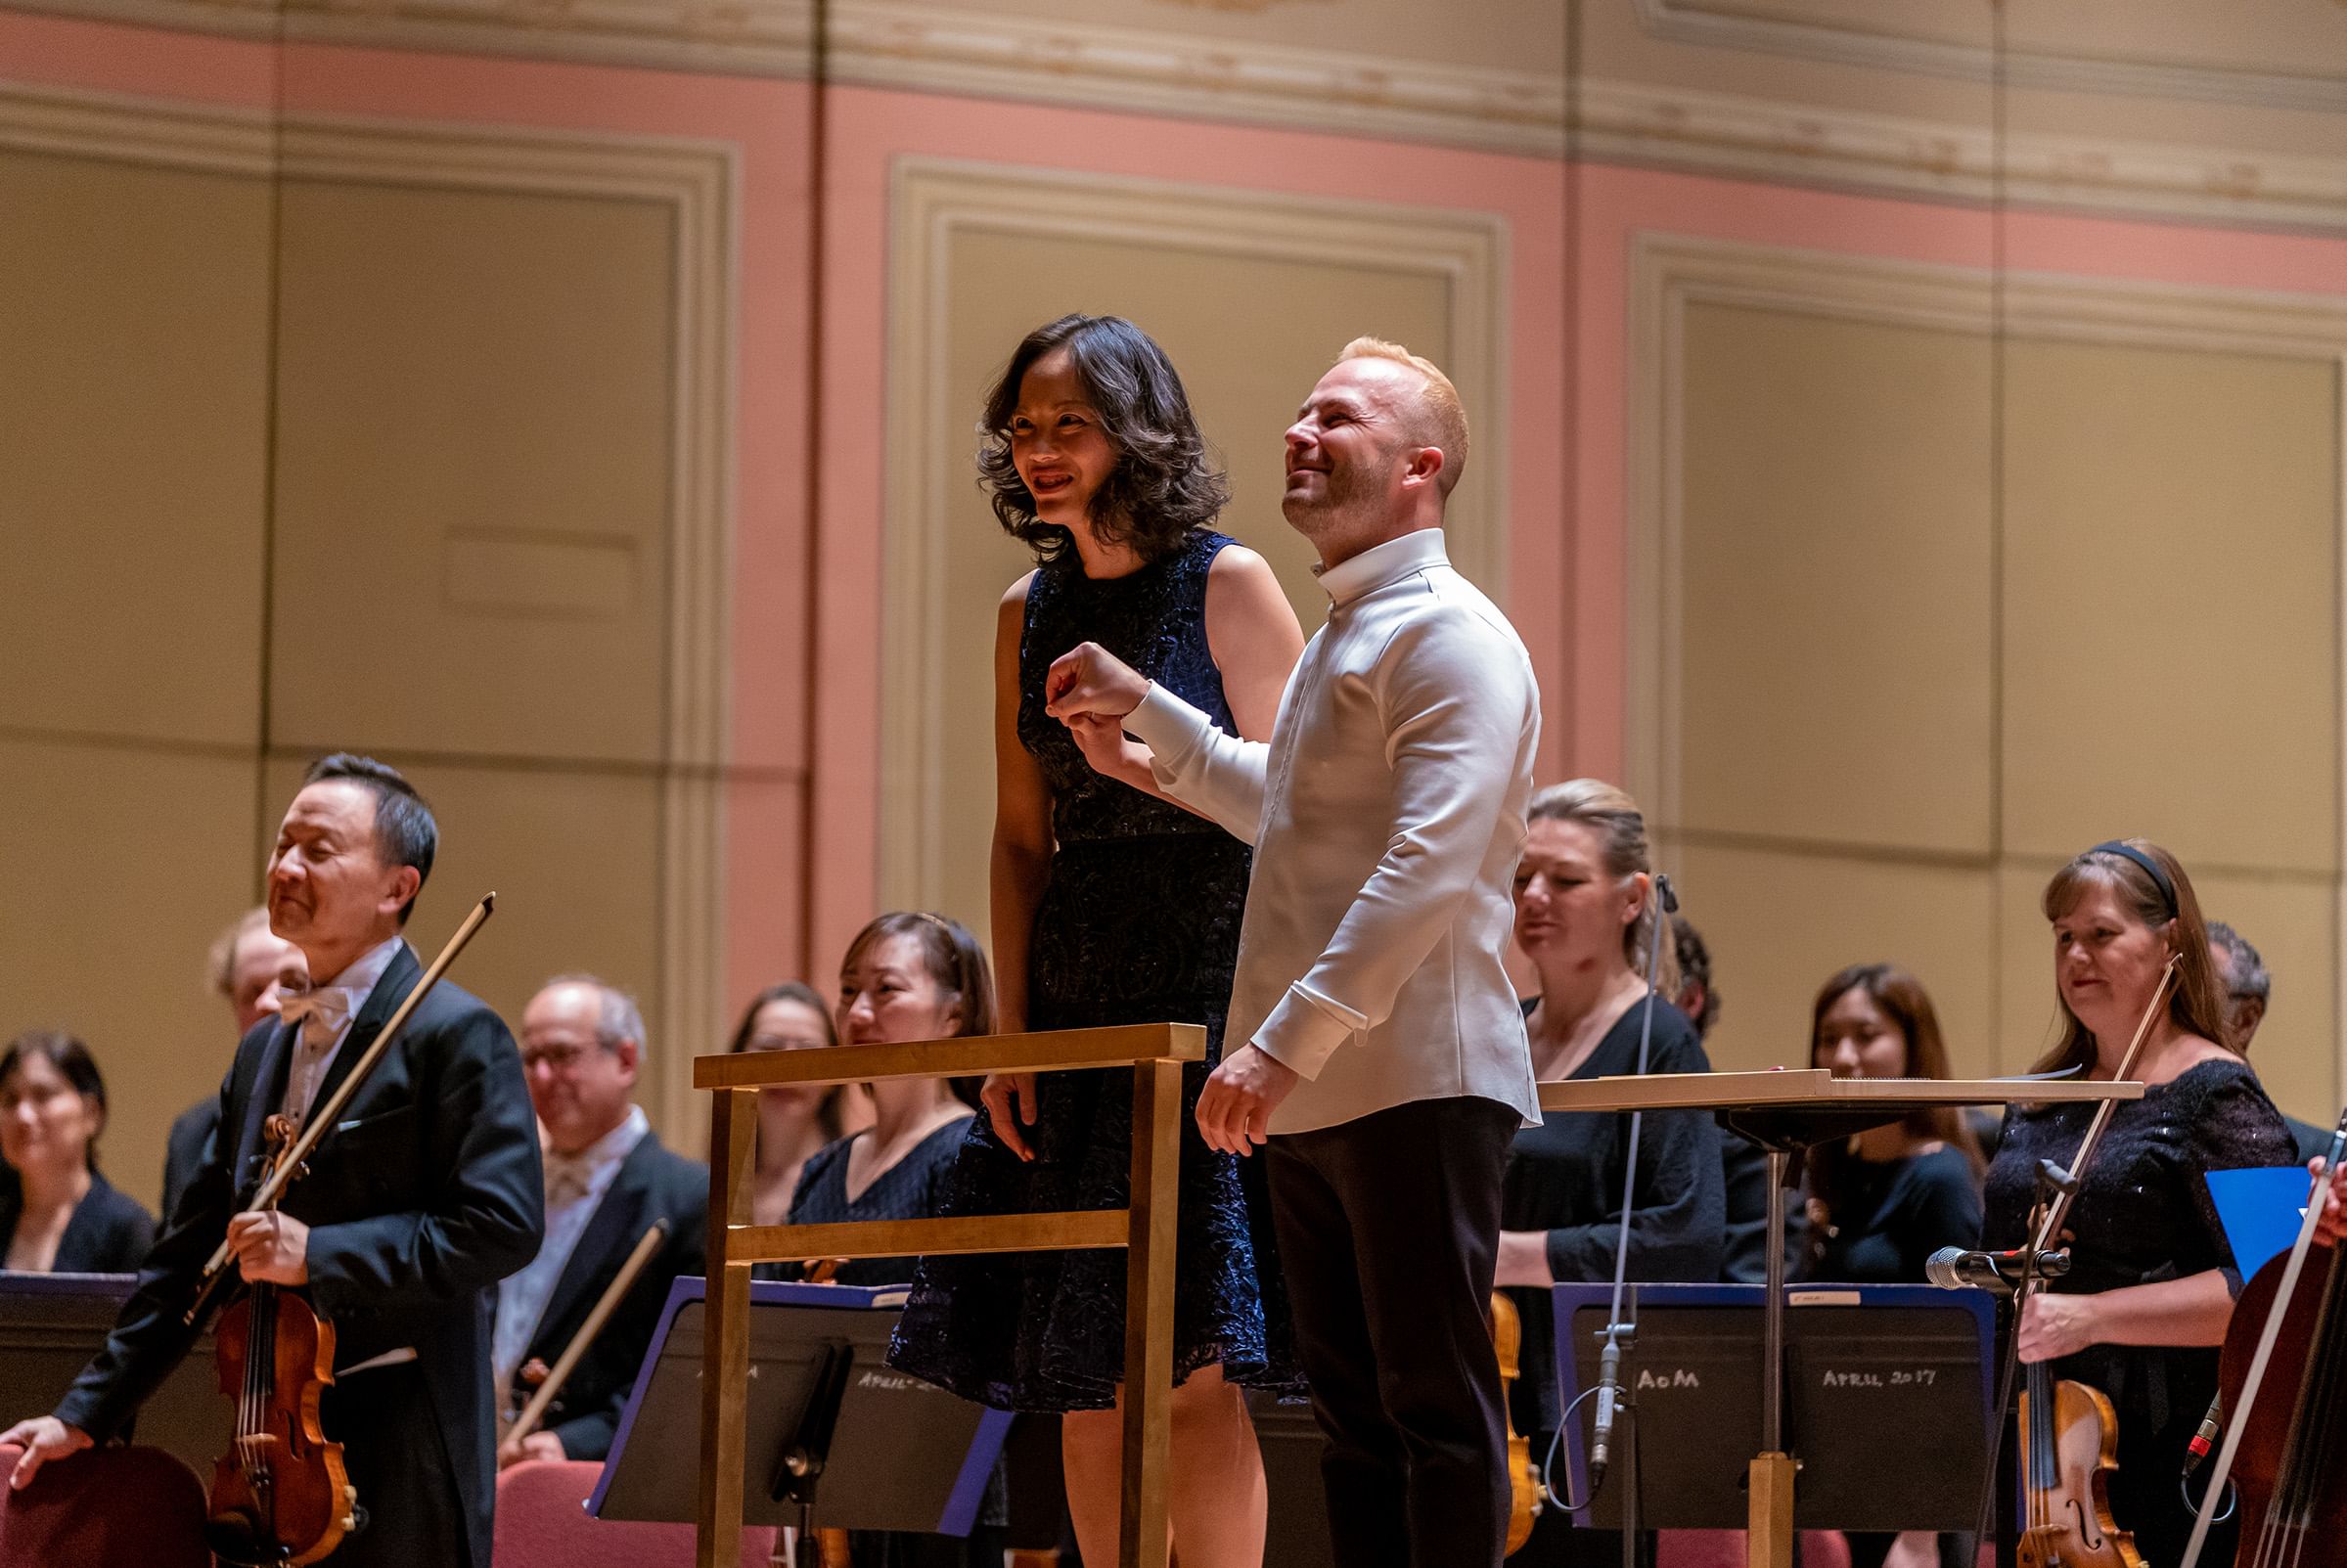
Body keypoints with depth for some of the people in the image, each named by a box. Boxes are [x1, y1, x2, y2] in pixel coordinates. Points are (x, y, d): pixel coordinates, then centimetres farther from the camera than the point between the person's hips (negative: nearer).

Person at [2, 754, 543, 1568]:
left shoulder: (455, 1035, -7)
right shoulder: (263, 1051, 18)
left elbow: (504, 1223, -17)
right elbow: (192, 1250, 22)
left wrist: (317, 1255, -20)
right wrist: (85, 1413, 17)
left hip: (400, 1470, -8)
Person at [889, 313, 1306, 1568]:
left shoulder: (1227, 584, -4)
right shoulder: (1030, 613, 12)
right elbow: (1021, 840, 13)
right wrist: (1011, 1037, 6)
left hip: (1211, 993, -6)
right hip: (1077, 1010, 6)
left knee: (1198, 1368, -10)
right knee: (1084, 1381, 5)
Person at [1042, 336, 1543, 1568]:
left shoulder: (1449, 636, -10)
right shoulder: (1339, 638, 22)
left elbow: (1431, 863, -22)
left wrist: (1287, 1040, -26)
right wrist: (1144, 714, 30)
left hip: (1416, 1086, -10)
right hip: (1314, 1096, 10)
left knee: (1436, 1400, -8)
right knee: (1350, 1406, 11)